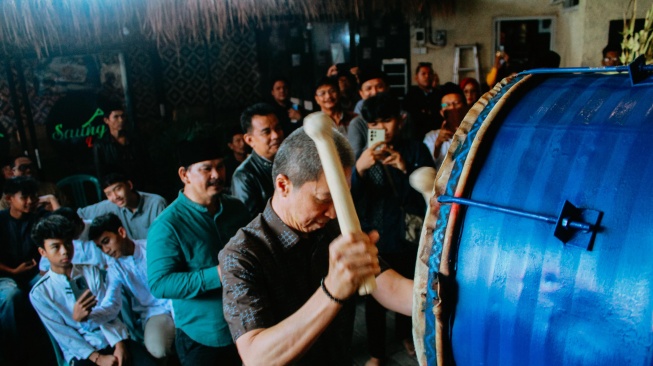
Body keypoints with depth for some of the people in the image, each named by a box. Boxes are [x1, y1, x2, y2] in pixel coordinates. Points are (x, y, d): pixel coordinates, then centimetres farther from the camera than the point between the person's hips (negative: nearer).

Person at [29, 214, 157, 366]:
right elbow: (63, 335, -3)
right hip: (81, 352, -1)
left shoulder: (91, 271, 8)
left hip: (112, 340, 2)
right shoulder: (39, 293, 1)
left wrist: (119, 343, -14)